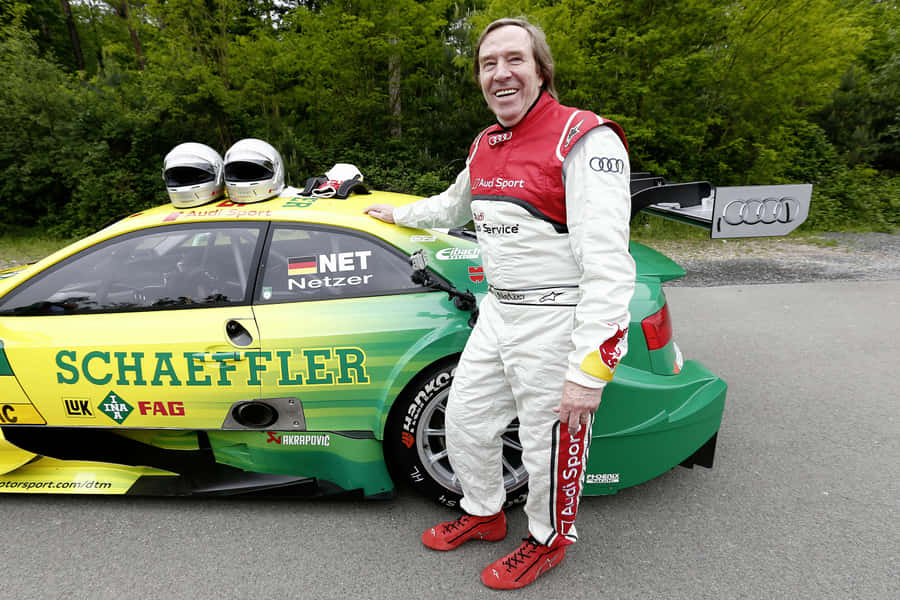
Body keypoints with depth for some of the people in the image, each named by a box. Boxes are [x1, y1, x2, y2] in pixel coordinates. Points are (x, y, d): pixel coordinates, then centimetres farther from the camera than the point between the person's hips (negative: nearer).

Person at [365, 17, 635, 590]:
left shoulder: (584, 140, -16)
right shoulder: (486, 146, 10)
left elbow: (607, 263, -24)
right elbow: (453, 204, 32)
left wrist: (589, 368, -28)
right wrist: (397, 214, 43)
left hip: (557, 322, -8)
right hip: (498, 312, 8)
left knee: (551, 443, 8)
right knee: (466, 420, 18)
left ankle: (549, 539, 38)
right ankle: (485, 513, 44)